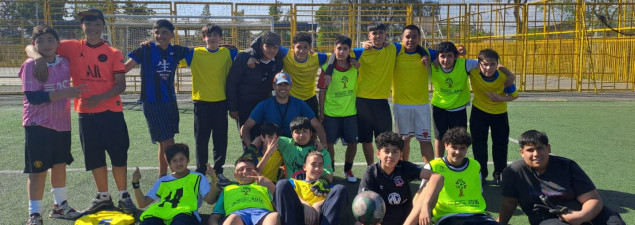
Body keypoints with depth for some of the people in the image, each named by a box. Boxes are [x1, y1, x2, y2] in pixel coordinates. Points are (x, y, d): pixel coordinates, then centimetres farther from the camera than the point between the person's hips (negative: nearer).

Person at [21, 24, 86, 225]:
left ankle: (60, 206, 31)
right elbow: (32, 97, -21)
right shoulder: (30, 65, -12)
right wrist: (64, 93, -26)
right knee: (38, 170, -2)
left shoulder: (65, 63, 3)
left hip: (62, 124, 6)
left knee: (60, 165, 16)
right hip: (38, 126, -6)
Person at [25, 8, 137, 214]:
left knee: (118, 155, 2)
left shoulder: (113, 53, 0)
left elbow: (121, 84, -3)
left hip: (111, 111, -1)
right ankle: (103, 197, 24)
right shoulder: (72, 48, 2)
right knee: (94, 157, 10)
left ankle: (124, 196, 15)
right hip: (85, 112, 2)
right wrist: (39, 57, -21)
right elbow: (31, 47, 3)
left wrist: (101, 97, -21)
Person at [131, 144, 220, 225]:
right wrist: (136, 183, 9)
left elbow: (210, 200, 4)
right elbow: (143, 203, 22)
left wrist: (213, 180, -11)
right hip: (159, 213, 3)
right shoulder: (162, 181, 27)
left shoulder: (197, 178, 20)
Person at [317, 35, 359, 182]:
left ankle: (348, 170, 28)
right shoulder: (327, 68, -7)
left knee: (353, 142, 6)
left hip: (351, 112, 2)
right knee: (329, 143, 5)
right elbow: (322, 91, -3)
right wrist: (321, 112, -3)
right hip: (330, 113, -2)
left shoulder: (355, 67, -1)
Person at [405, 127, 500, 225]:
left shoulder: (475, 166, 18)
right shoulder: (433, 167, 4)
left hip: (477, 215, 3)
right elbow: (420, 197, 0)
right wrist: (424, 208, -19)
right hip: (447, 216, -3)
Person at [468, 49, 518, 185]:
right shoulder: (473, 71, -25)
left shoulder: (504, 78, -27)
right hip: (479, 112, 1)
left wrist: (500, 99, -28)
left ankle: (499, 174, 28)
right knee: (479, 144, 6)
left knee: (500, 145, 9)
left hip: (499, 113, 0)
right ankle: (481, 174, 23)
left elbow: (514, 95, -12)